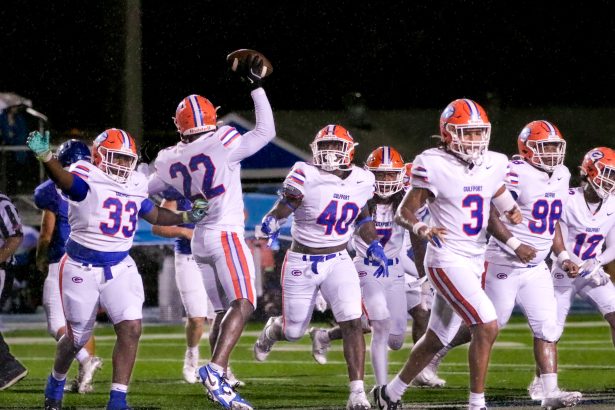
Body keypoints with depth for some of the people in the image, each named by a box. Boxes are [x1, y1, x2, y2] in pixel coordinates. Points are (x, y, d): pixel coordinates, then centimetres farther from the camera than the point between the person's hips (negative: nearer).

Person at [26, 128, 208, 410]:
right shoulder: (87, 179, -15)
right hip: (82, 267, -4)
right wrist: (45, 156, -60)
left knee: (131, 329, -13)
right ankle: (56, 382, 39)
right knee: (77, 337, 9)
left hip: (119, 267, 4)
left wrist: (185, 217, 14)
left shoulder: (135, 185, 5)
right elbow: (63, 179, -39)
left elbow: (154, 215, 24)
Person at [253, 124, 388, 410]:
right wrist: (271, 223, -38)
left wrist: (374, 247, 7)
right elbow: (282, 210, -16)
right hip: (302, 264, -2)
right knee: (294, 332, 10)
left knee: (352, 323, -16)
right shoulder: (306, 178, -18)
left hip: (338, 261, 2)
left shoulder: (362, 181, -1)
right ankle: (273, 329, 49)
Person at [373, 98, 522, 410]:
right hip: (447, 260, -7)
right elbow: (404, 213, -11)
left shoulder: (493, 165, 5)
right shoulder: (435, 166, -14)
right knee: (487, 326, -19)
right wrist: (421, 229, -30)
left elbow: (504, 205, 23)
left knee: (436, 339, 16)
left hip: (475, 263, 7)